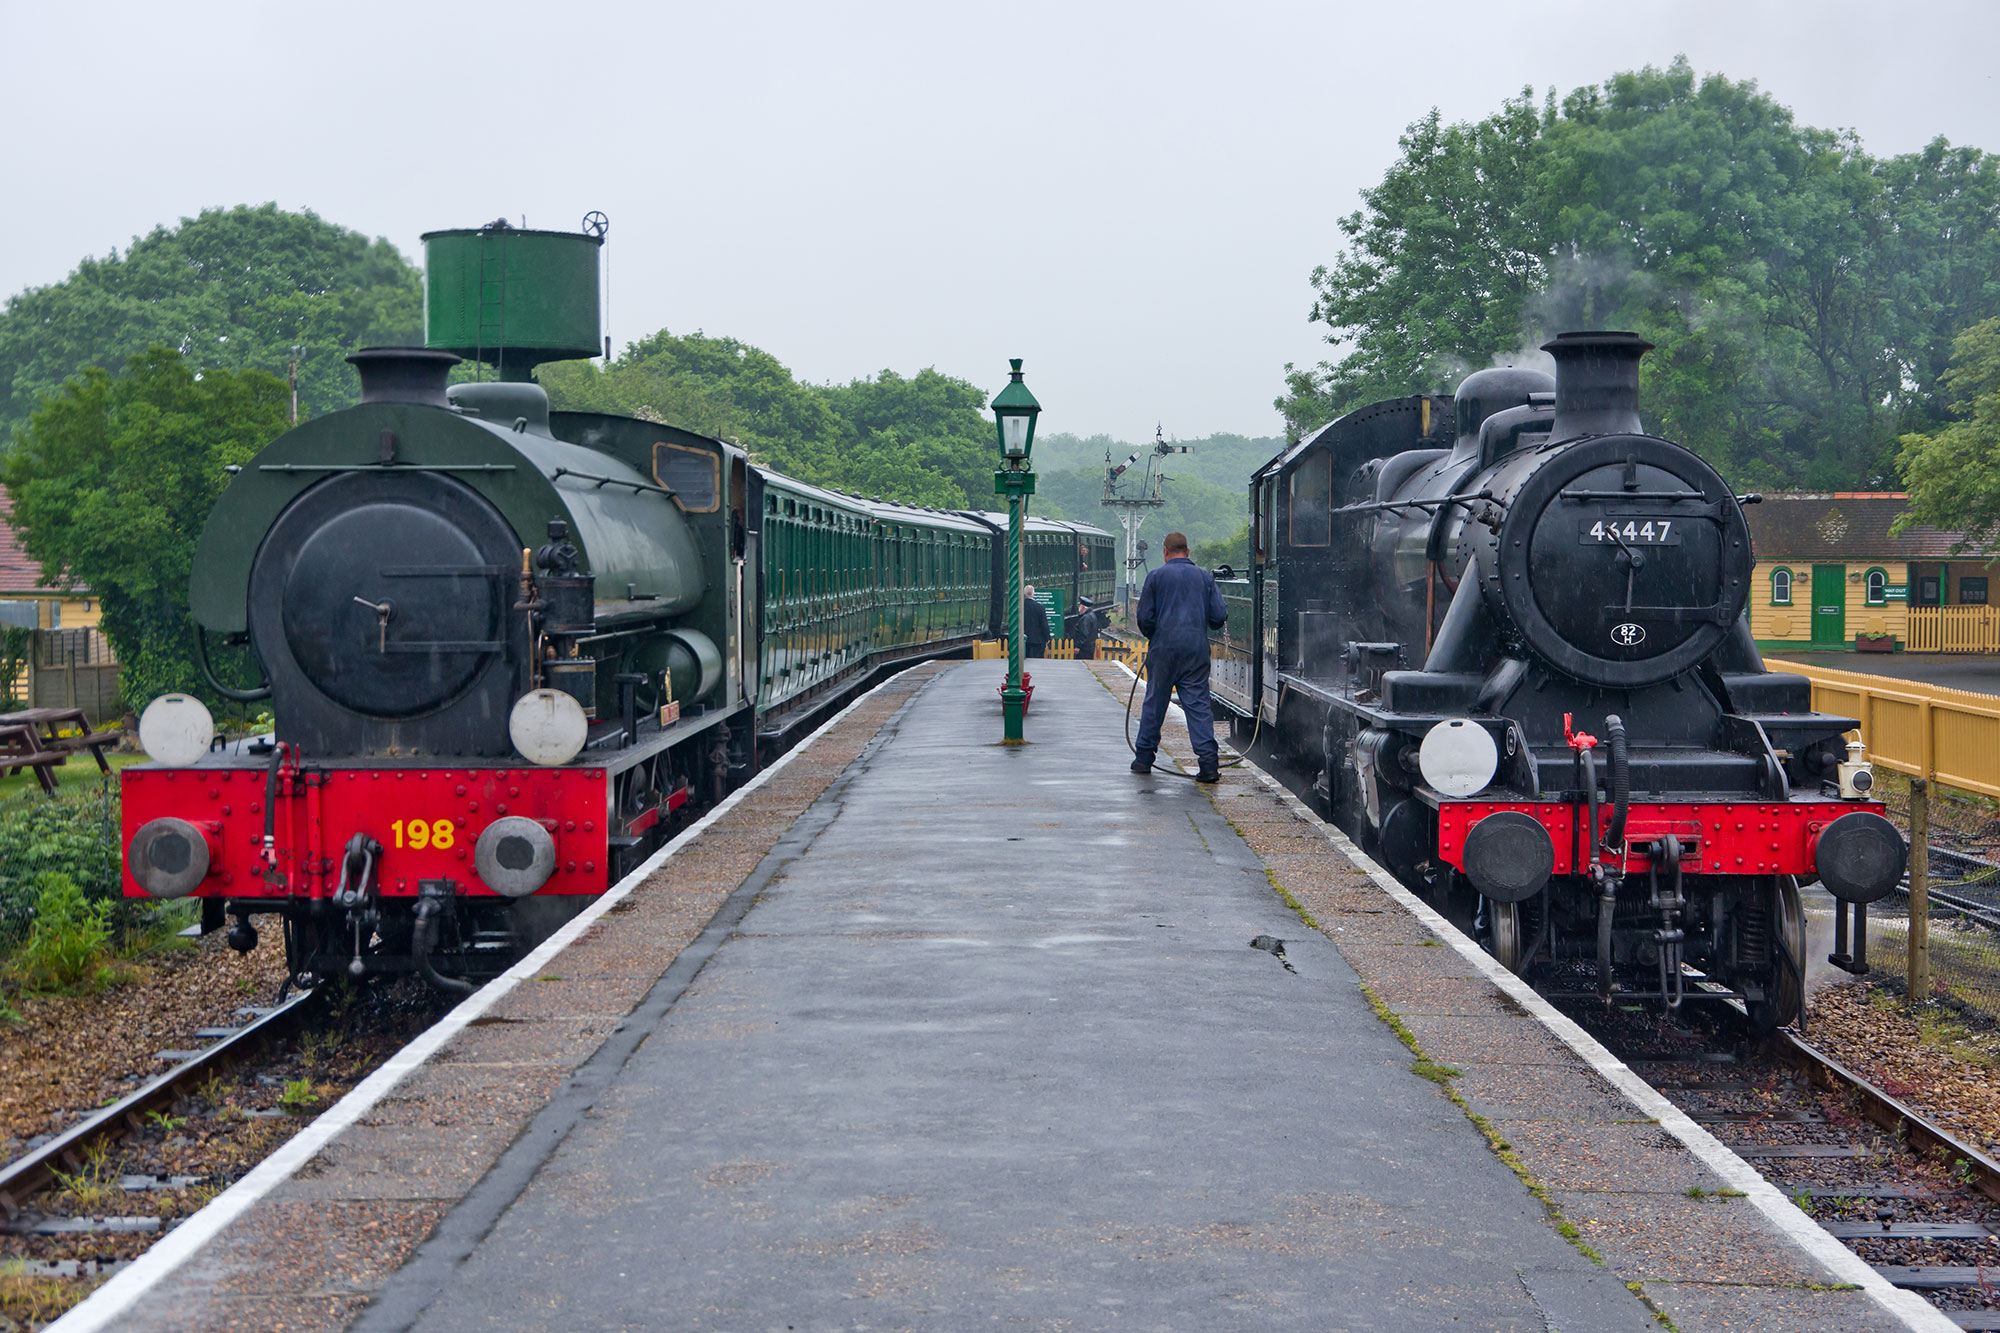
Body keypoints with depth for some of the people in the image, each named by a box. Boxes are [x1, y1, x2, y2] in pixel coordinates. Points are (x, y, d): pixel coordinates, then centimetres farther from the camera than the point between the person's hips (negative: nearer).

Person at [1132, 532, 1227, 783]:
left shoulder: (1157, 576, 1)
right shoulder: (1205, 577, 6)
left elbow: (1144, 617, 0)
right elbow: (1219, 617, 4)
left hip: (1164, 647, -1)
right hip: (1197, 647, 1)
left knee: (1154, 701, 10)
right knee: (1198, 704, 0)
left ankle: (1144, 757, 17)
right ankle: (1208, 762, -10)